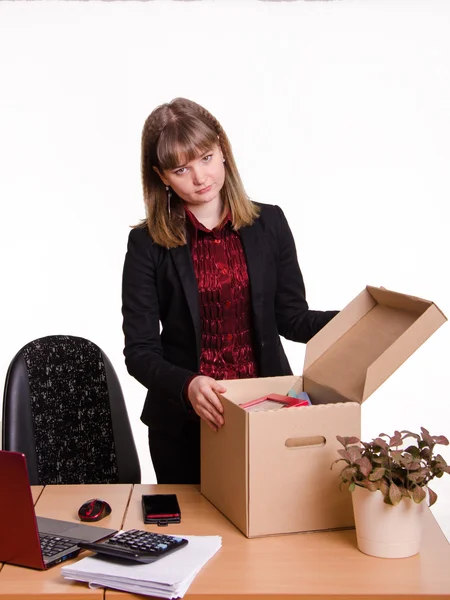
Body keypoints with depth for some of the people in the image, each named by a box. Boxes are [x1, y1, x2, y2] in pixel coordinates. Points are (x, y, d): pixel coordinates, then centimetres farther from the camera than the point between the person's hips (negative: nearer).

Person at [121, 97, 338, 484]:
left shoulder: (269, 224, 0)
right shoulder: (148, 244, -6)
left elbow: (291, 317, 4)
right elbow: (140, 351, -8)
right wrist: (187, 386, -27)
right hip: (184, 423, -1)